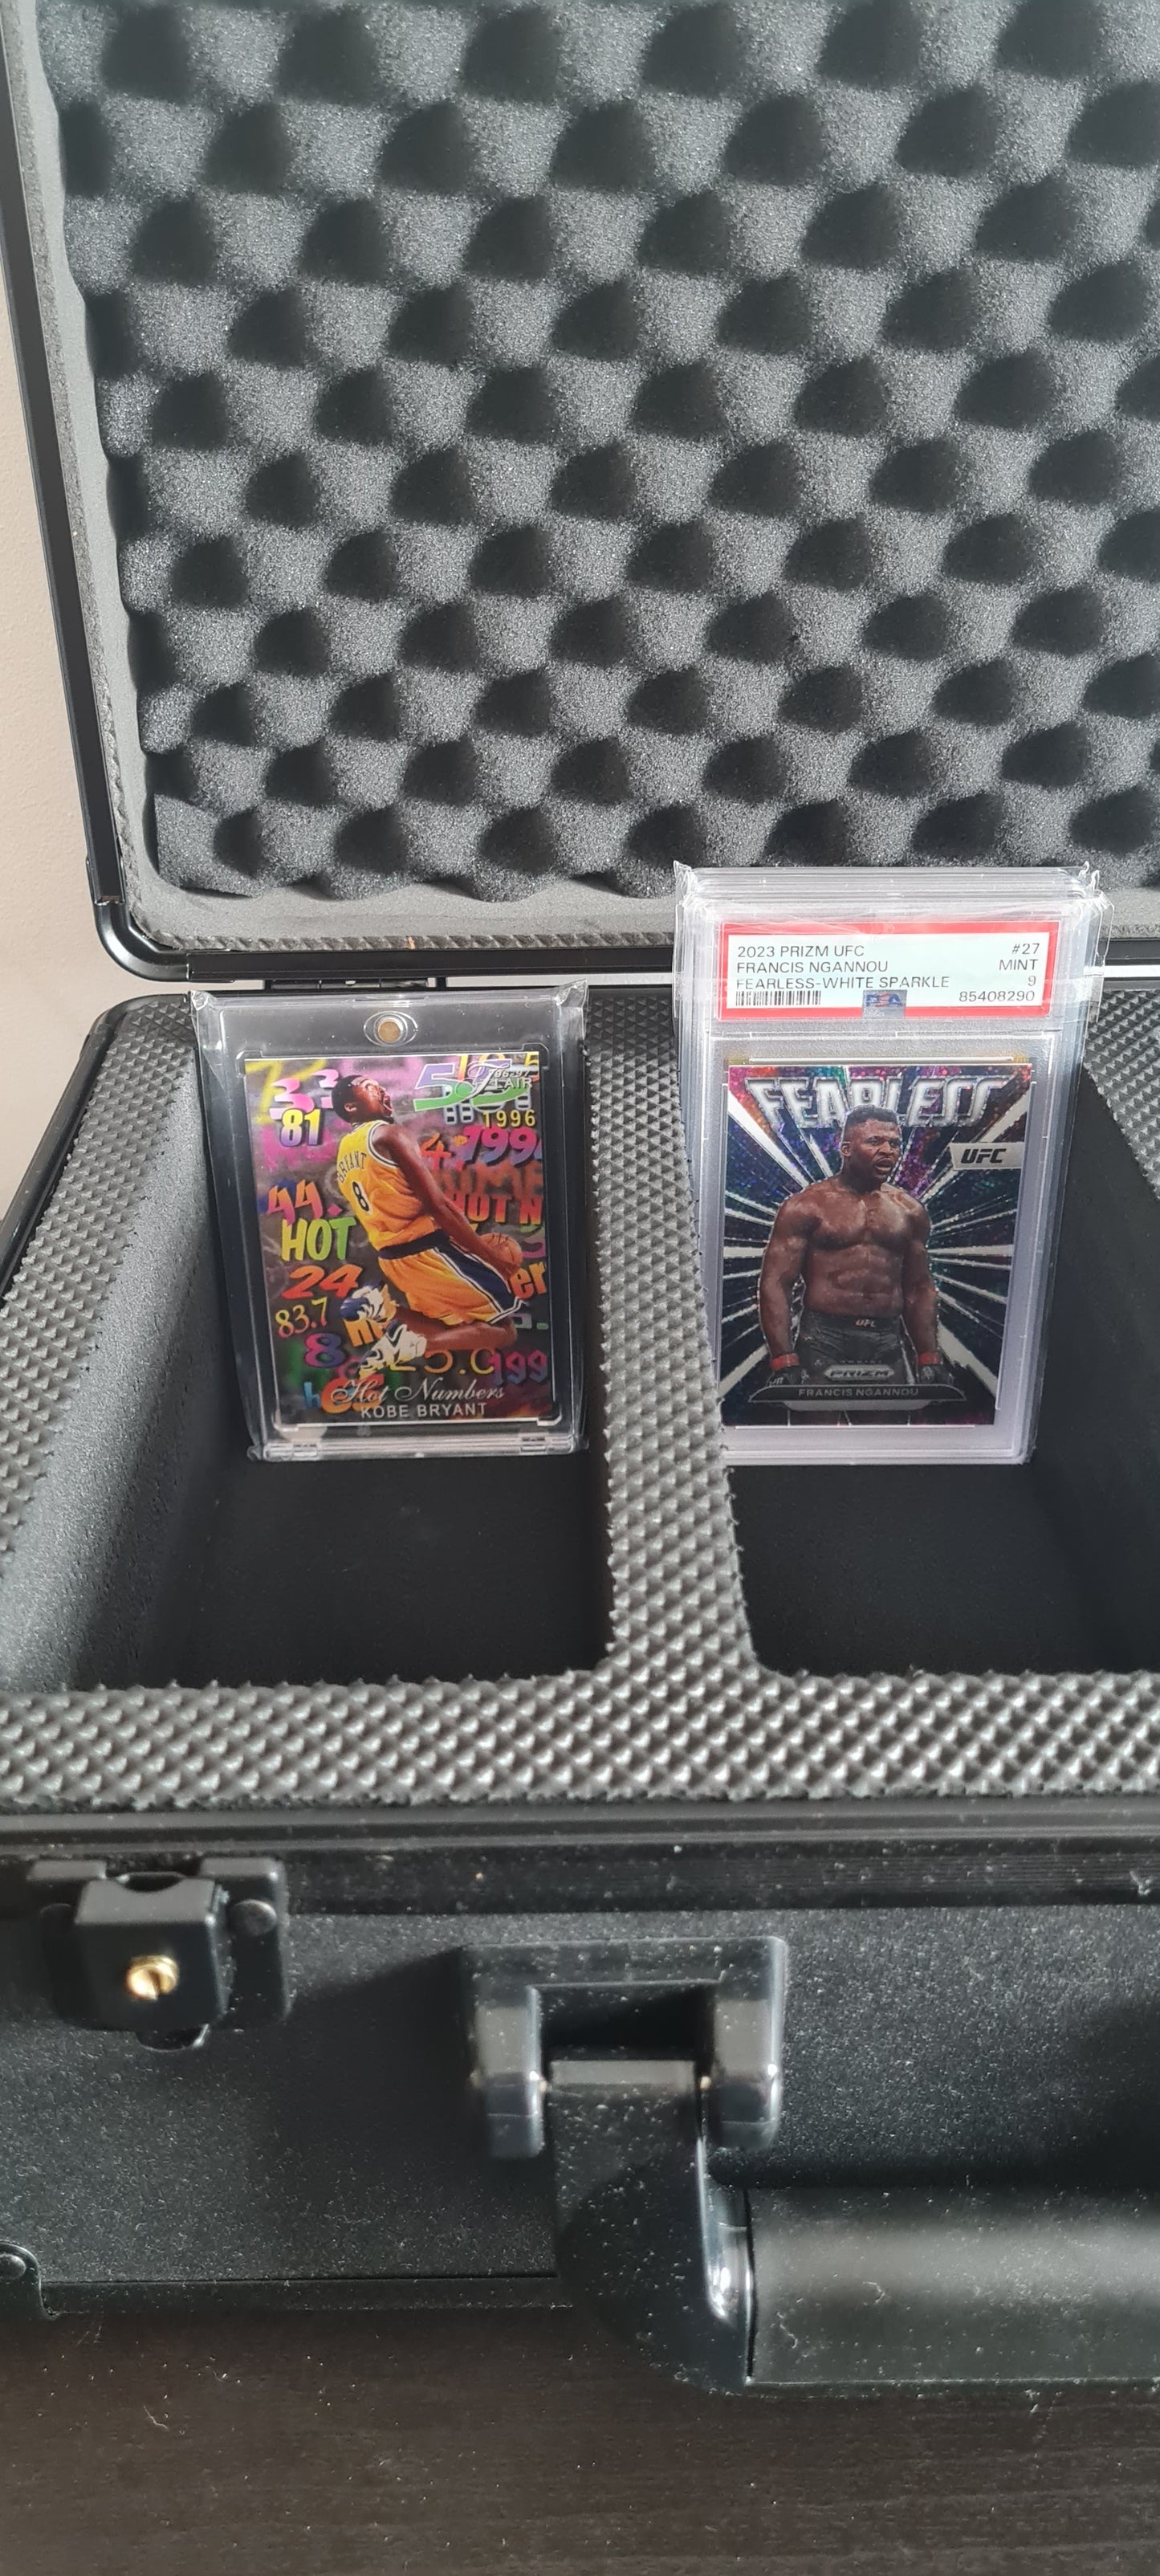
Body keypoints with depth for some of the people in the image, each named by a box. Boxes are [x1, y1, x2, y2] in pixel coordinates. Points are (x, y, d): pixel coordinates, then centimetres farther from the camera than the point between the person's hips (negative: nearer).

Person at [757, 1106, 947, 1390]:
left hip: (888, 1346, 4)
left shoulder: (909, 1211, 13)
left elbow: (920, 1290, 20)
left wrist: (929, 1359, 12)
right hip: (822, 1345, -4)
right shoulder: (808, 1206, -2)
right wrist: (784, 1363, -15)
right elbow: (775, 1284, -6)